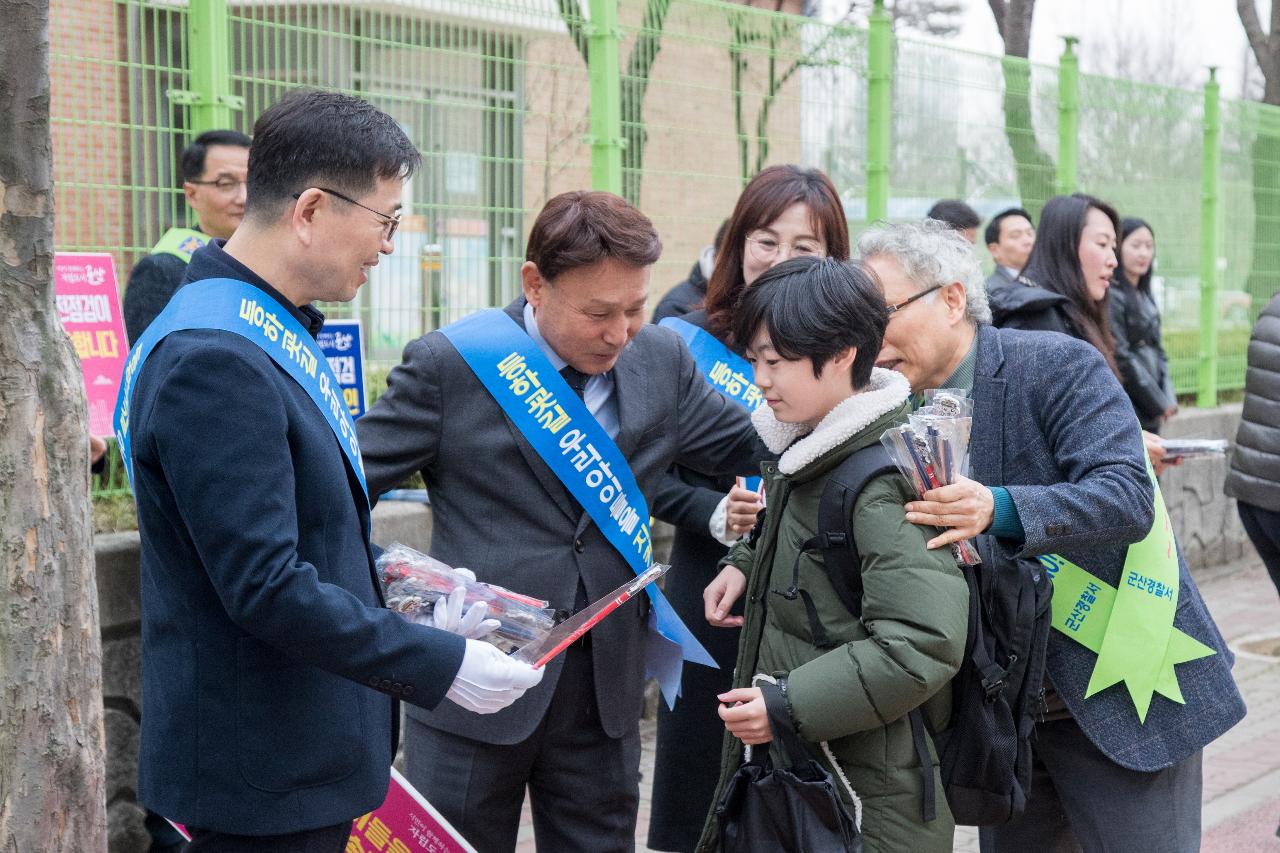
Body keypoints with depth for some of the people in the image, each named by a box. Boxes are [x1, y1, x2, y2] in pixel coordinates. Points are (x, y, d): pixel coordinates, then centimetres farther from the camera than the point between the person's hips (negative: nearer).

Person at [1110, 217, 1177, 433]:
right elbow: (1121, 357, -15)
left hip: (1150, 413, 8)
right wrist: (1159, 403, -8)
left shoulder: (1145, 297, 15)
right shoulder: (1112, 296, -11)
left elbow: (1157, 350, 17)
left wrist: (1168, 398, 3)